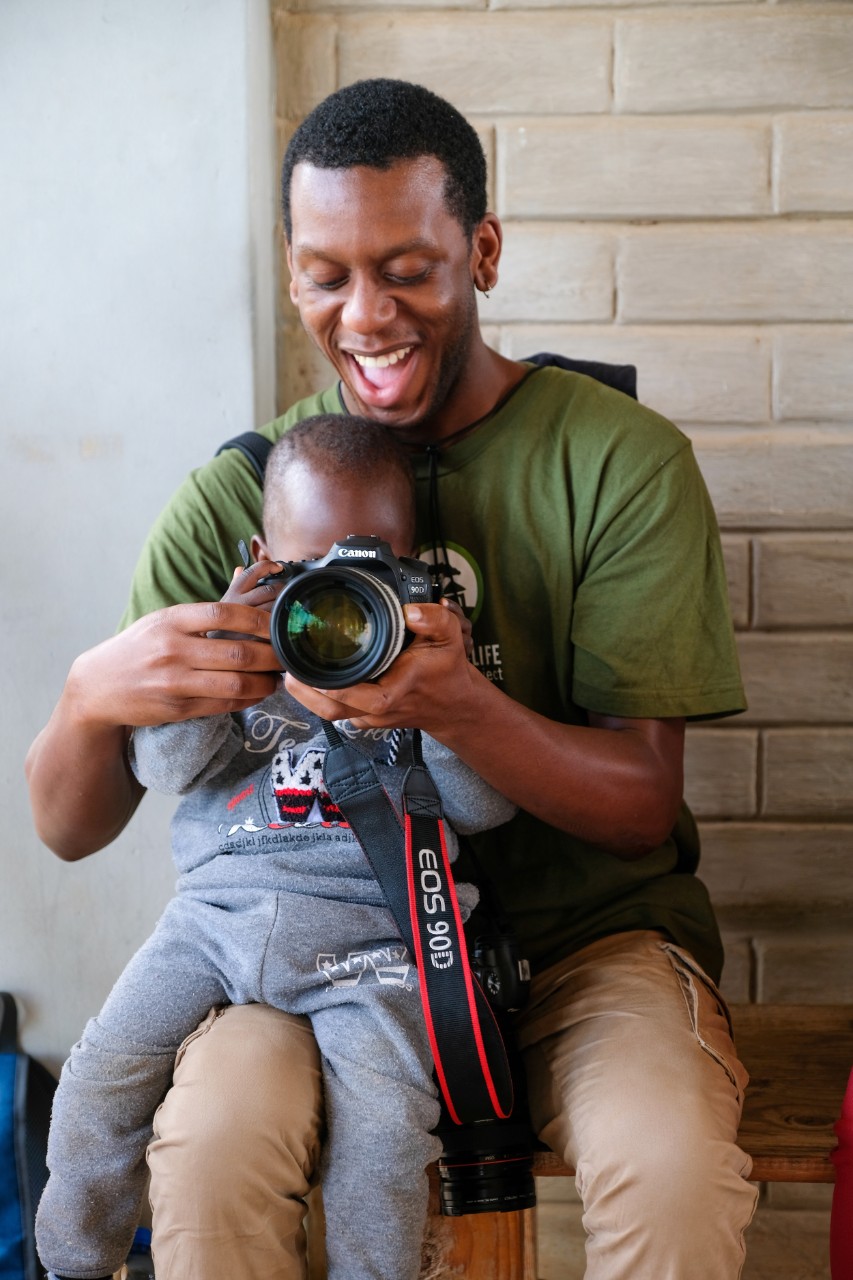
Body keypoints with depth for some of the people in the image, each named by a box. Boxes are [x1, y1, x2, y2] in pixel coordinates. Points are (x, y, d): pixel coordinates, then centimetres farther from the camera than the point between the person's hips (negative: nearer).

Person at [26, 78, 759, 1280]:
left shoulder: (623, 461, -8)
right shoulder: (235, 494, -3)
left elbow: (644, 805, -11)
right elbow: (69, 827, -5)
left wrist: (457, 705, -31)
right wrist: (92, 697, -30)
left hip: (586, 922, 0)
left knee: (672, 1161, -30)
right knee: (211, 1144, -29)